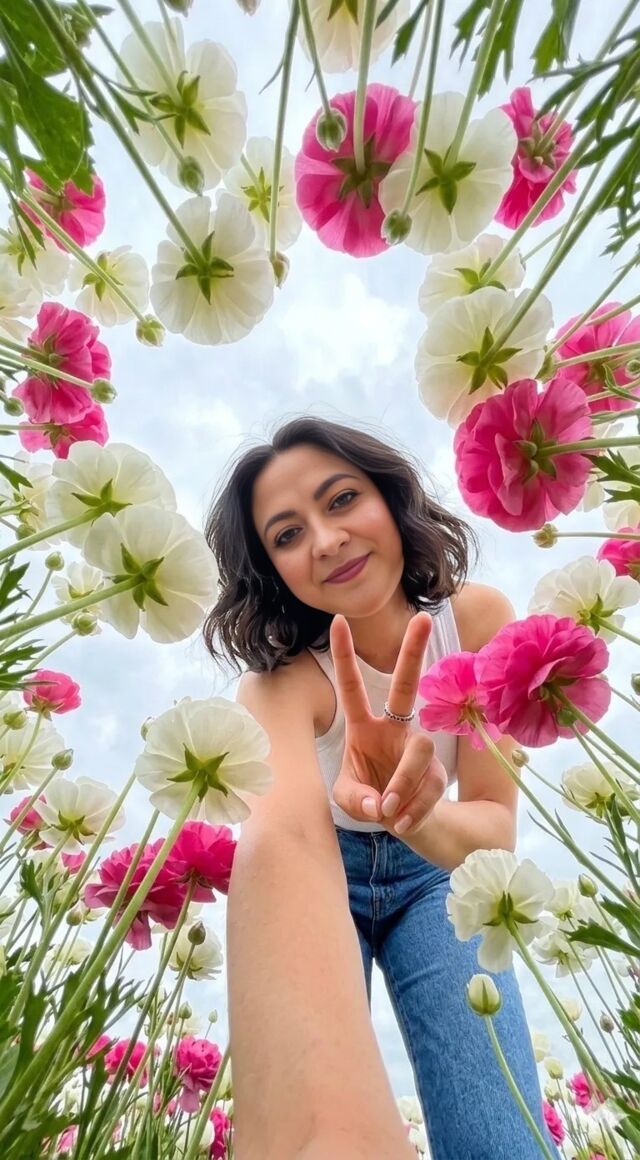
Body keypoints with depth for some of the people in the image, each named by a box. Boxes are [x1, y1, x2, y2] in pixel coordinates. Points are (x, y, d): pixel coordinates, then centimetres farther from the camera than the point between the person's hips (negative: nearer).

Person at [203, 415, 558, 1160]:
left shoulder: (478, 618, -22)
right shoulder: (280, 678, -30)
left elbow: (495, 826, -22)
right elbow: (284, 838, -50)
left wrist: (417, 814, -45)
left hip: (431, 877, 2)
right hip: (322, 881, -1)